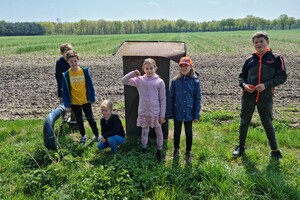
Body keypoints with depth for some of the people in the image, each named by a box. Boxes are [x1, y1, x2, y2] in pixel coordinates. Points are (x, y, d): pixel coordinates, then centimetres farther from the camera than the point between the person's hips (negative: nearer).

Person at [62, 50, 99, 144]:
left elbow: (90, 85, -2)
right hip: (74, 102, 1)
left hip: (86, 100, -1)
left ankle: (97, 135, 26)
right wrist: (67, 104, -6)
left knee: (90, 118, 11)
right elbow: (65, 90, -4)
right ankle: (83, 136, 33)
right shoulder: (66, 75, -9)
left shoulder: (84, 71, -9)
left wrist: (92, 98, -2)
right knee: (79, 120, 14)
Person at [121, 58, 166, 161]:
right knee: (144, 131, 18)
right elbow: (124, 81, -2)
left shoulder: (160, 82, -9)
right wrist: (133, 73, -12)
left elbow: (163, 99, -6)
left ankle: (159, 150, 35)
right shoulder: (139, 80, -3)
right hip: (143, 112, 2)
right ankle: (144, 149, 36)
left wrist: (162, 115, -7)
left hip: (155, 113, -1)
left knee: (158, 132, 15)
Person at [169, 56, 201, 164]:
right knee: (177, 132, 17)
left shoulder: (195, 81, -9)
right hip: (177, 112, 1)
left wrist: (196, 114, -5)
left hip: (189, 112, -1)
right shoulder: (175, 81, -6)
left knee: (189, 133, 14)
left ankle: (188, 152, 33)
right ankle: (176, 149, 39)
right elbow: (171, 97, -1)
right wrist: (170, 113, -2)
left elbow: (198, 98, -5)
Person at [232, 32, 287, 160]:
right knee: (244, 121, 11)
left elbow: (282, 77, -4)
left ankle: (274, 150, 26)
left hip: (266, 97, -2)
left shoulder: (276, 58, -1)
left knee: (267, 123, 8)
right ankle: (241, 146, 28)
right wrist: (244, 85, -9)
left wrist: (266, 85, -17)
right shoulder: (249, 60, 6)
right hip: (248, 96, 3)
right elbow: (242, 76, 12)